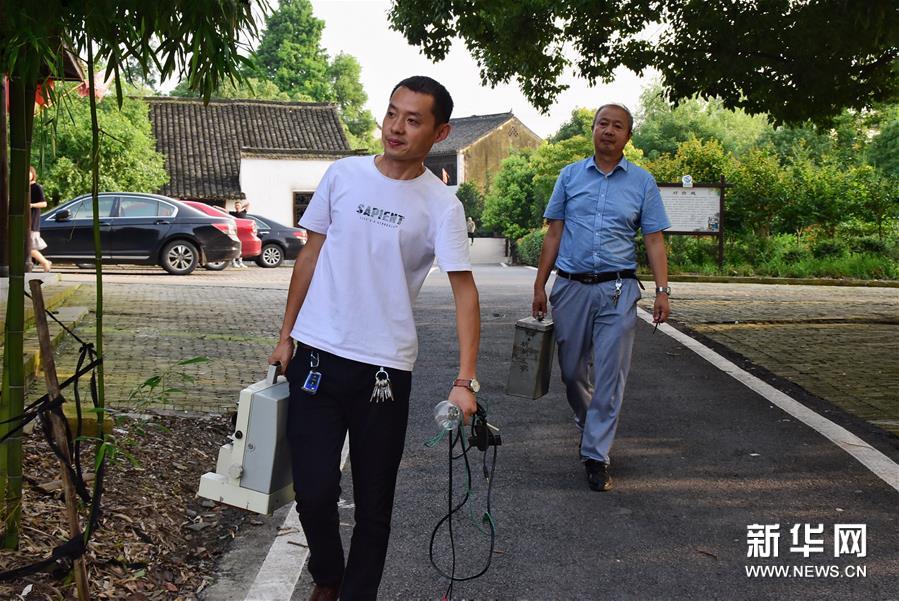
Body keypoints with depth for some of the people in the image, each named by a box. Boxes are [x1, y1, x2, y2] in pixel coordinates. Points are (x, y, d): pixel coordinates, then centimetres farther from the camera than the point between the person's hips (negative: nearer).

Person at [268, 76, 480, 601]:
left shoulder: (441, 204, -5)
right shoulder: (344, 174, 4)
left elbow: (465, 289, -11)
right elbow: (311, 256, 11)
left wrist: (465, 381, -20)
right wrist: (287, 335, 11)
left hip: (385, 366, -1)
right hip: (317, 354, 2)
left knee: (374, 501, 9)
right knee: (314, 489, 2)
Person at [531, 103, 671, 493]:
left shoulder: (643, 183, 6)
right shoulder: (570, 176, 8)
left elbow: (654, 240, 4)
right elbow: (554, 234, 9)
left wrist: (662, 290, -7)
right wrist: (540, 286, 5)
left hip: (617, 290, -1)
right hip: (571, 286, 2)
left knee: (610, 374, -3)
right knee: (571, 369, 11)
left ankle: (596, 454, 6)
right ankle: (588, 422, 38)